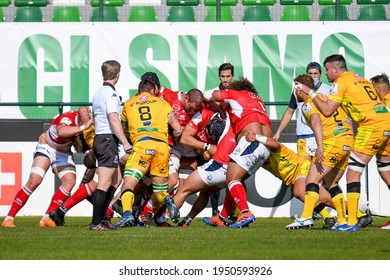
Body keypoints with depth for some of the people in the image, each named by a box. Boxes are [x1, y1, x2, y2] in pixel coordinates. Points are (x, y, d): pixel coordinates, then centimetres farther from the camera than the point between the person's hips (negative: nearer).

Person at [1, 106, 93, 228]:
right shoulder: (67, 118, -32)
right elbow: (61, 132, -57)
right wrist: (83, 127, -60)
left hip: (64, 154, 6)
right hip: (46, 148, -6)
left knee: (70, 181, -18)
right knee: (34, 181, -20)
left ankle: (46, 218, -11)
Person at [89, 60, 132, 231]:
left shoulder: (98, 93, 17)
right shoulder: (111, 93, -13)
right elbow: (114, 120, -21)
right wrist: (125, 142, -22)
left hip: (99, 138, 10)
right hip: (108, 139, -10)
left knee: (114, 180, 18)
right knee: (104, 184, -11)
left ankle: (102, 218, 17)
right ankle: (96, 223, -14)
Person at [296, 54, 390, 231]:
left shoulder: (341, 82, -2)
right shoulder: (360, 79, 22)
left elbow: (327, 110, -7)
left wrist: (310, 92, 4)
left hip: (372, 127, -8)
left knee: (353, 172, -7)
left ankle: (351, 222, -12)